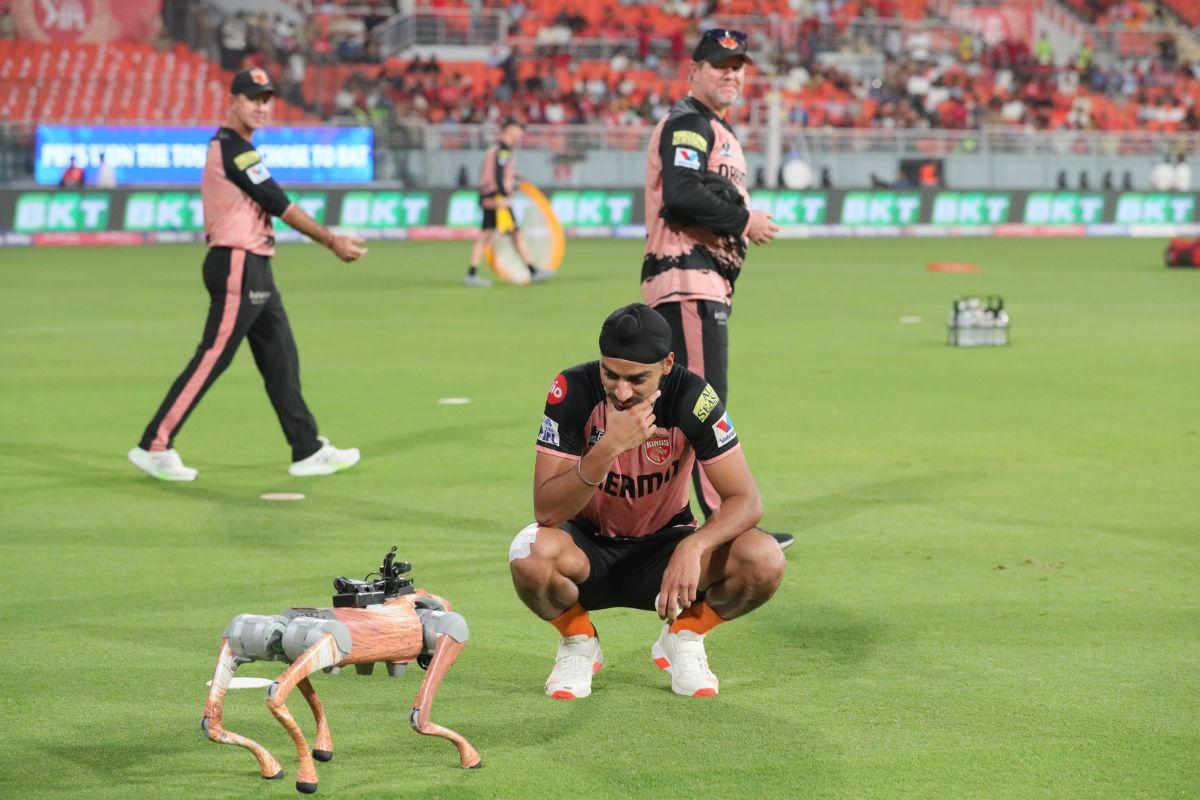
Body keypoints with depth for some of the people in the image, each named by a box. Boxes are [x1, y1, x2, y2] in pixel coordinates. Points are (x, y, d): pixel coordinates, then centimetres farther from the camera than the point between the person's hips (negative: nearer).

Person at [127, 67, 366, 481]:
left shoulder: (227, 146, 17)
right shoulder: (234, 148, -14)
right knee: (213, 358, -8)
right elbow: (279, 205, -15)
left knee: (280, 358, 10)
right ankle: (154, 446, -4)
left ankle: (308, 451, 13)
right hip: (238, 267, -11)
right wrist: (332, 241, -11)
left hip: (255, 269, 11)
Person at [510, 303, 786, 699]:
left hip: (662, 545, 1)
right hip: (590, 548, -1)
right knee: (530, 553, -36)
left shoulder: (693, 397, -19)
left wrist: (693, 547, -37)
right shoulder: (573, 390, -21)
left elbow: (746, 500, -18)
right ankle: (578, 642, -2)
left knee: (765, 560, -27)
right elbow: (546, 511, -26)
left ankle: (683, 637, 4)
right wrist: (609, 447, -39)